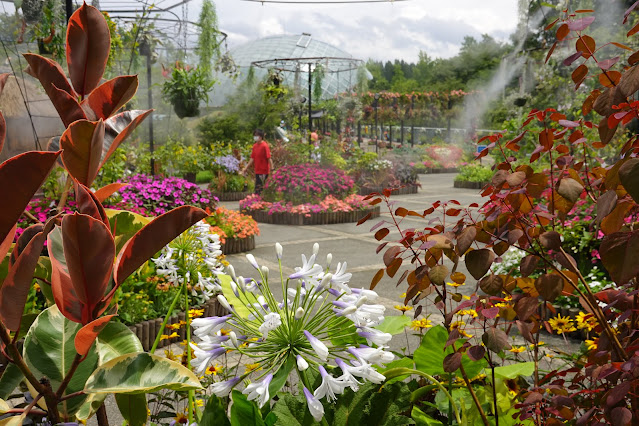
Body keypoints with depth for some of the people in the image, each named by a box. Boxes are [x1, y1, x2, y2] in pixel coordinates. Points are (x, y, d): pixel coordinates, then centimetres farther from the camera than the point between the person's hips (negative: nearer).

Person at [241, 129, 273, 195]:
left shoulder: (264, 146, -13)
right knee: (257, 189, 14)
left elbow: (269, 158, -17)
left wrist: (272, 169, -22)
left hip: (263, 172, -8)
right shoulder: (255, 146, 10)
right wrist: (246, 168, 16)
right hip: (257, 171, 8)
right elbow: (252, 158, 17)